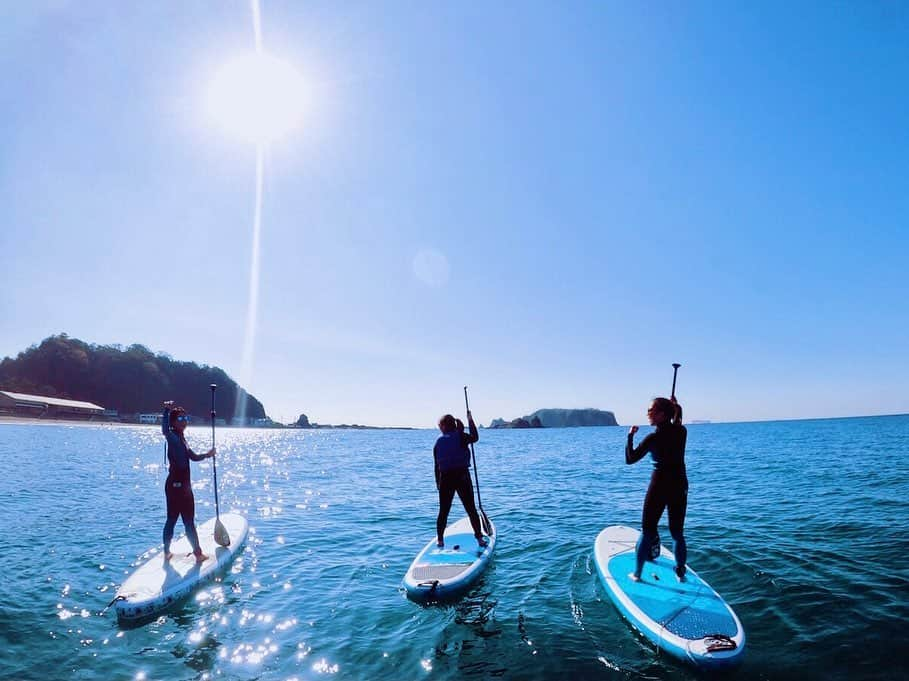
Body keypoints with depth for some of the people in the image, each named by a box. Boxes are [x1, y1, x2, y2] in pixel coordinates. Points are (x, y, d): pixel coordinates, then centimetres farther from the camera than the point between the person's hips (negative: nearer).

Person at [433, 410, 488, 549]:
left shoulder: (438, 442, 3)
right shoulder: (461, 437, -6)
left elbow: (437, 466, 6)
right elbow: (475, 437, 13)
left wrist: (438, 483, 14)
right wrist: (470, 420, 17)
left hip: (445, 479, 2)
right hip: (462, 476, -2)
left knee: (443, 511, 13)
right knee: (471, 509, 8)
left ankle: (440, 540, 16)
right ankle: (480, 538, 11)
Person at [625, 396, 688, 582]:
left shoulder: (653, 438, -17)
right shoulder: (682, 431, -3)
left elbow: (630, 459, -10)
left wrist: (630, 436, 1)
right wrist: (674, 406, 23)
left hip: (659, 487, -5)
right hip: (680, 487, 5)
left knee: (647, 532, 7)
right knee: (678, 533, 17)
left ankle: (637, 574, 15)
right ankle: (680, 573, 24)